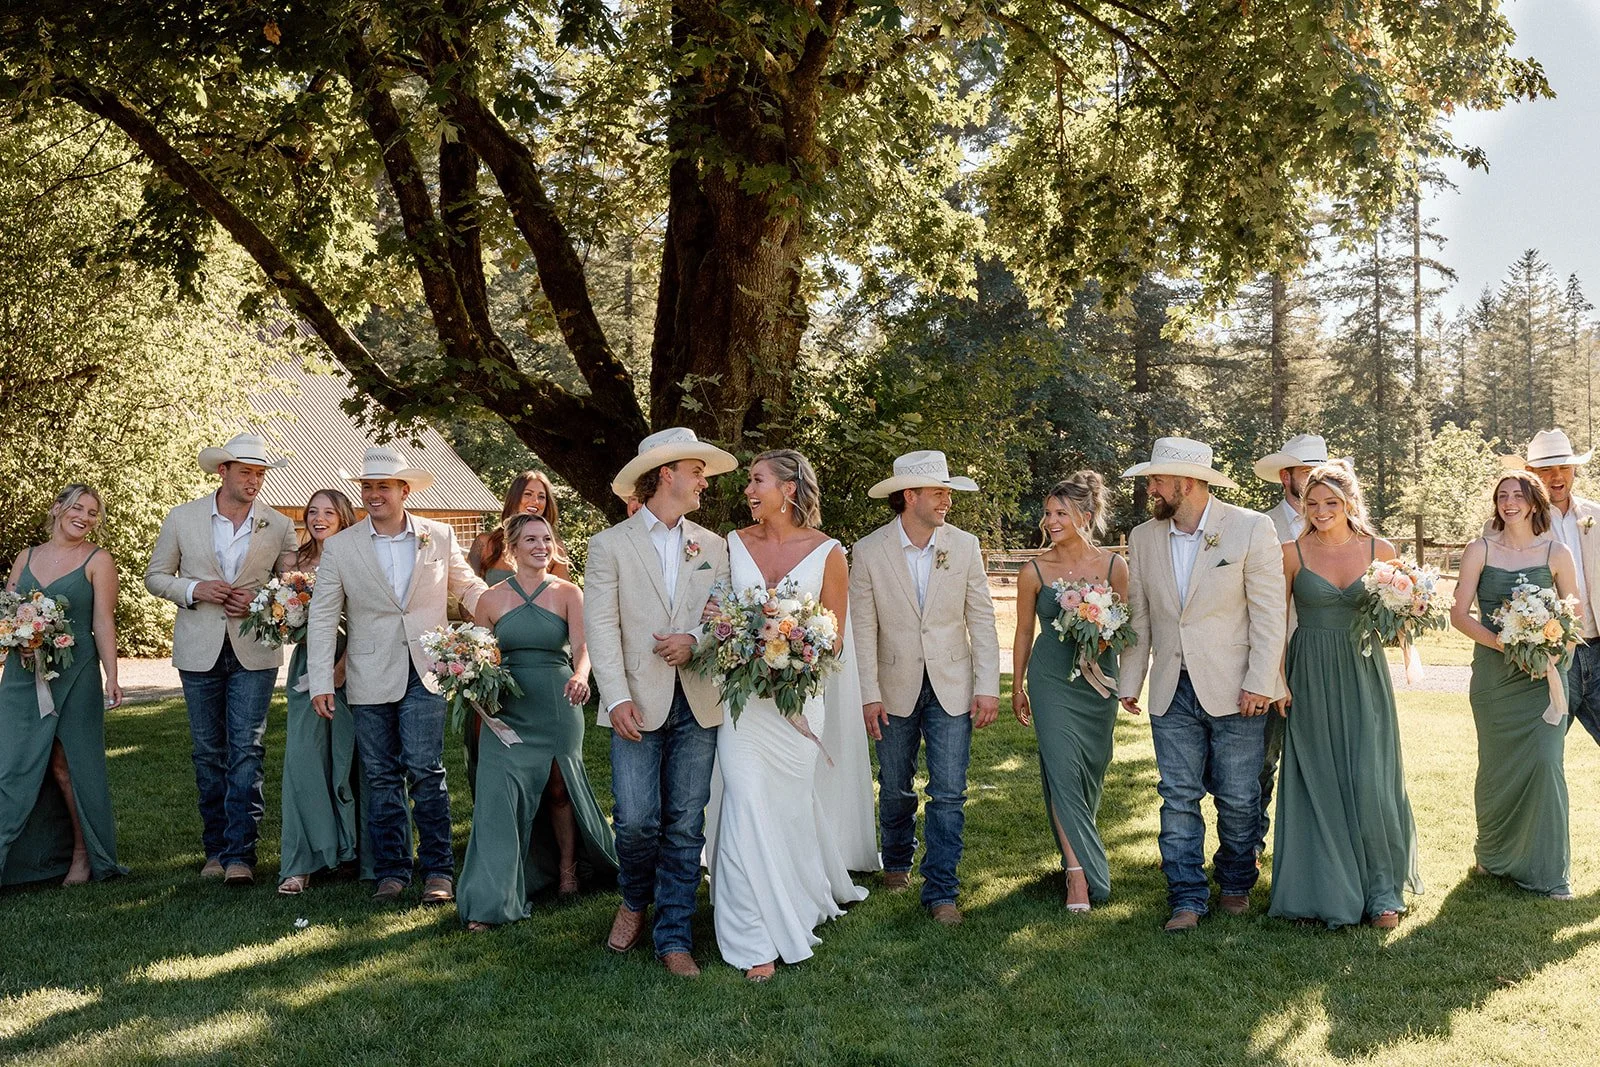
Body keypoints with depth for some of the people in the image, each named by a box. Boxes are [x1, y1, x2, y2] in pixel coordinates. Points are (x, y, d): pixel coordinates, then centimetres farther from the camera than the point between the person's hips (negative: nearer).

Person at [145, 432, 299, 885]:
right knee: (209, 753, 9)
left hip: (254, 651, -1)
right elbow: (155, 576, 8)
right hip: (200, 651, 1)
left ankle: (240, 853, -3)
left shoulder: (279, 526, 2)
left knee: (247, 751, -6)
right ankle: (216, 848, 20)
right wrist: (194, 589, -11)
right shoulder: (182, 519, 2)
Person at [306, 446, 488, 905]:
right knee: (381, 777, 7)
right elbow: (322, 617, 4)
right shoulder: (340, 547, 3)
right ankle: (391, 870, 18)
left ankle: (438, 869, 4)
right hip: (370, 676, 1)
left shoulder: (440, 537, 4)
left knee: (425, 769, -7)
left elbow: (469, 588, 15)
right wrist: (321, 683, -1)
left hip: (425, 672, -1)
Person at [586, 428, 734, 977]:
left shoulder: (713, 546, 14)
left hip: (697, 704, 3)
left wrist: (694, 641, -9)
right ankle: (635, 901, 23)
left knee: (685, 825, 3)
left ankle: (674, 937, 13)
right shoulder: (610, 544, 2)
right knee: (636, 819, -7)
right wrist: (617, 698, -14)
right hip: (638, 704, -3)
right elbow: (600, 627, -4)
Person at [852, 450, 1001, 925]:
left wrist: (988, 687, -6)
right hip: (896, 689, 0)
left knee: (949, 793, -3)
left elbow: (982, 620, -1)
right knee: (895, 788, 14)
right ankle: (897, 861, 38)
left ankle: (941, 891, 7)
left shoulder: (964, 546, -2)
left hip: (952, 686, 0)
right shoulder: (869, 551, -6)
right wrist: (869, 694, -10)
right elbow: (863, 628, -6)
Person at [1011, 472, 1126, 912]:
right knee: (1063, 769, -9)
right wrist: (1017, 688, 11)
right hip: (1051, 680, -2)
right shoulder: (1035, 571, -5)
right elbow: (1024, 633, 6)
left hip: (1100, 679, 2)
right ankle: (1080, 872, -6)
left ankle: (1078, 845, 35)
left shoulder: (1113, 565, -4)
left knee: (1092, 770, 10)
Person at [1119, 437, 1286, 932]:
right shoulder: (1143, 538, 7)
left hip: (1235, 691, -3)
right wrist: (1130, 682, 9)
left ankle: (1236, 885, 28)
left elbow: (1269, 612, -7)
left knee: (1239, 799, 6)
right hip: (1172, 692, 3)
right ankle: (1187, 899, 12)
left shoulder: (1251, 528, -5)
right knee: (1178, 798, 3)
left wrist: (1259, 682, -12)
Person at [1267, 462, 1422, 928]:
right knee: (1318, 781, 4)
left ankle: (1381, 890, 11)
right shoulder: (1292, 553, -1)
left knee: (1370, 779, -3)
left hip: (1364, 678, 0)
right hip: (1311, 679, 0)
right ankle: (1329, 889, 16)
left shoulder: (1381, 550, 2)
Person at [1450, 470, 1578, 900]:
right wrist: (1501, 642, -16)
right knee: (1496, 767, 7)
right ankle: (1493, 854, 30)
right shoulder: (1479, 551, 2)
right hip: (1493, 674, 1)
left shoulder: (1557, 554, 3)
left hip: (1542, 674, 0)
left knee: (1544, 762, -11)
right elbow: (1459, 613, -2)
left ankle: (1549, 869, 0)